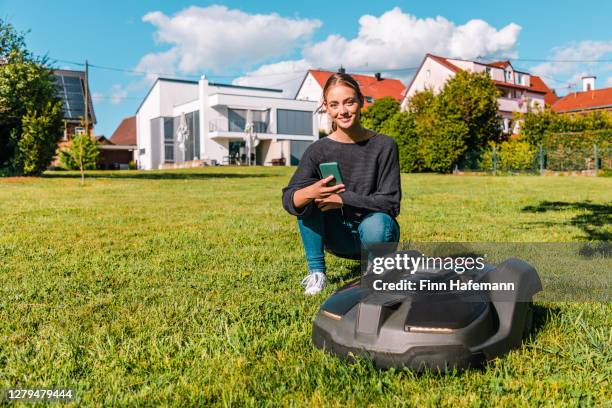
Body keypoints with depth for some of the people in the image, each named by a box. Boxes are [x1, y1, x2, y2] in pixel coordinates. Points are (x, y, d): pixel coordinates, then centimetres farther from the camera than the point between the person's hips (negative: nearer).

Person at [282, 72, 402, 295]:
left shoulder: (384, 146, -11)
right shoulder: (318, 150, -9)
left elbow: (390, 202, -15)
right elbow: (288, 199, -20)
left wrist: (343, 198, -26)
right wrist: (309, 193, -43)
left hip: (371, 232, -1)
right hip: (338, 236, 2)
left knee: (376, 226, -37)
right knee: (305, 197, -23)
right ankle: (316, 271, -12)